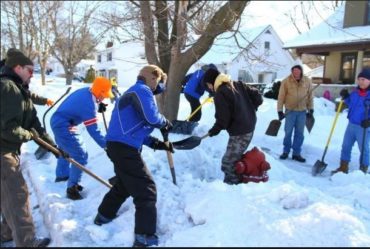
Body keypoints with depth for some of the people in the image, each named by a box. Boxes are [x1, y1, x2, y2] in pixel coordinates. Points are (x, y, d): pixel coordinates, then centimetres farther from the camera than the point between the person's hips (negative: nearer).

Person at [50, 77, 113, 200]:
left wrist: (98, 105, 4)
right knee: (81, 156, -9)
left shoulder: (85, 91, -1)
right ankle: (72, 188, -2)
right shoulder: (89, 104, -27)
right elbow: (93, 130, -26)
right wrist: (105, 144, -21)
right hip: (64, 127, -10)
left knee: (65, 149, 31)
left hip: (57, 121, 10)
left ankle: (62, 175, 51)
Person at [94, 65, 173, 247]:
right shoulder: (142, 90, -7)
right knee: (146, 190, -5)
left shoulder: (133, 92, 24)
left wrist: (157, 144, 11)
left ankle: (103, 216, 45)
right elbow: (151, 117, -24)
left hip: (119, 145, 10)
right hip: (125, 148, -10)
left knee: (124, 184, 30)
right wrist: (165, 123, -2)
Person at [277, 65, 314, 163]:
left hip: (302, 111, 2)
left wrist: (311, 109, 6)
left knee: (299, 133, 6)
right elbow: (281, 97, -8)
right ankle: (286, 151, 17)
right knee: (288, 132, 2)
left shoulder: (307, 81, -4)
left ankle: (296, 153, 15)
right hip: (290, 111, -2)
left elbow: (310, 96, 6)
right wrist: (280, 111, -9)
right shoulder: (286, 81, -12)